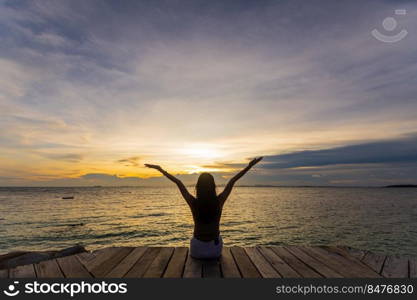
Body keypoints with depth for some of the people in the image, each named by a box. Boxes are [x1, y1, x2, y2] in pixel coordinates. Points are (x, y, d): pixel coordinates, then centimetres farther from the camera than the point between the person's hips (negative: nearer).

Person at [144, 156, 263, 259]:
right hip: (216, 249, 1)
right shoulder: (219, 201, -19)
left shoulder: (193, 203, -20)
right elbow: (232, 181, -12)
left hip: (197, 250, 0)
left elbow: (178, 182, -12)